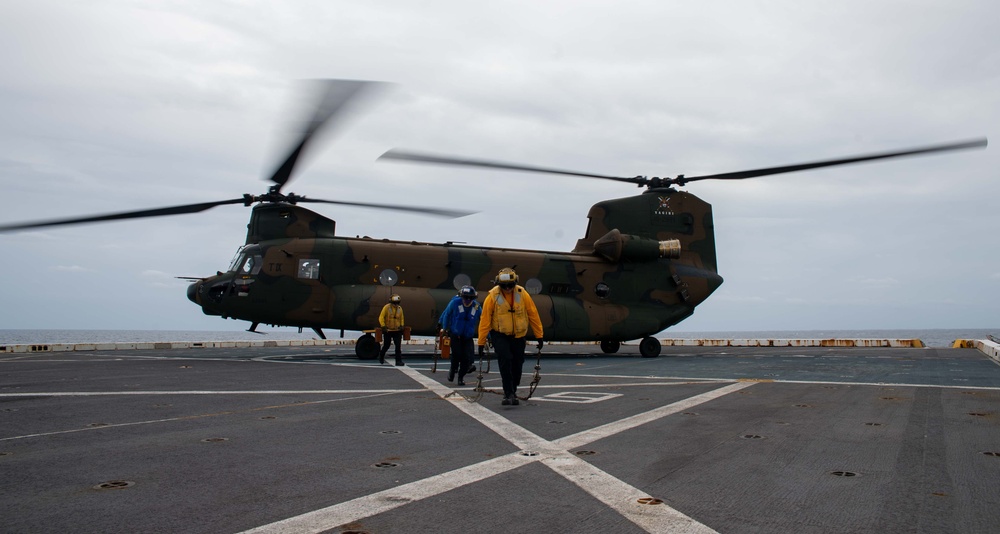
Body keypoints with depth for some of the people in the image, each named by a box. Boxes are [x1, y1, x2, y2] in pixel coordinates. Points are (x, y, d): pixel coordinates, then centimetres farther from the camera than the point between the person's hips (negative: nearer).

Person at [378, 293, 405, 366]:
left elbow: (401, 318, 16)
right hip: (388, 330, -3)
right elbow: (381, 317, -7)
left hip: (397, 331, 3)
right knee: (386, 346, 10)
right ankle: (381, 356, 37)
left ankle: (398, 361, -3)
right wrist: (383, 326, -15)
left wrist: (401, 326, 3)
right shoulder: (386, 307, -8)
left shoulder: (400, 308, 4)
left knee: (398, 346, -6)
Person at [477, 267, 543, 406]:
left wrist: (539, 336, -2)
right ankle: (508, 394, -9)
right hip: (499, 335, -2)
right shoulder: (492, 296, -15)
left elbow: (533, 315, -3)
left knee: (517, 363, 8)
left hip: (518, 335, 2)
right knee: (505, 361, -18)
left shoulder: (523, 294, -11)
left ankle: (513, 391, 29)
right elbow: (485, 320, -11)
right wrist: (481, 342, -10)